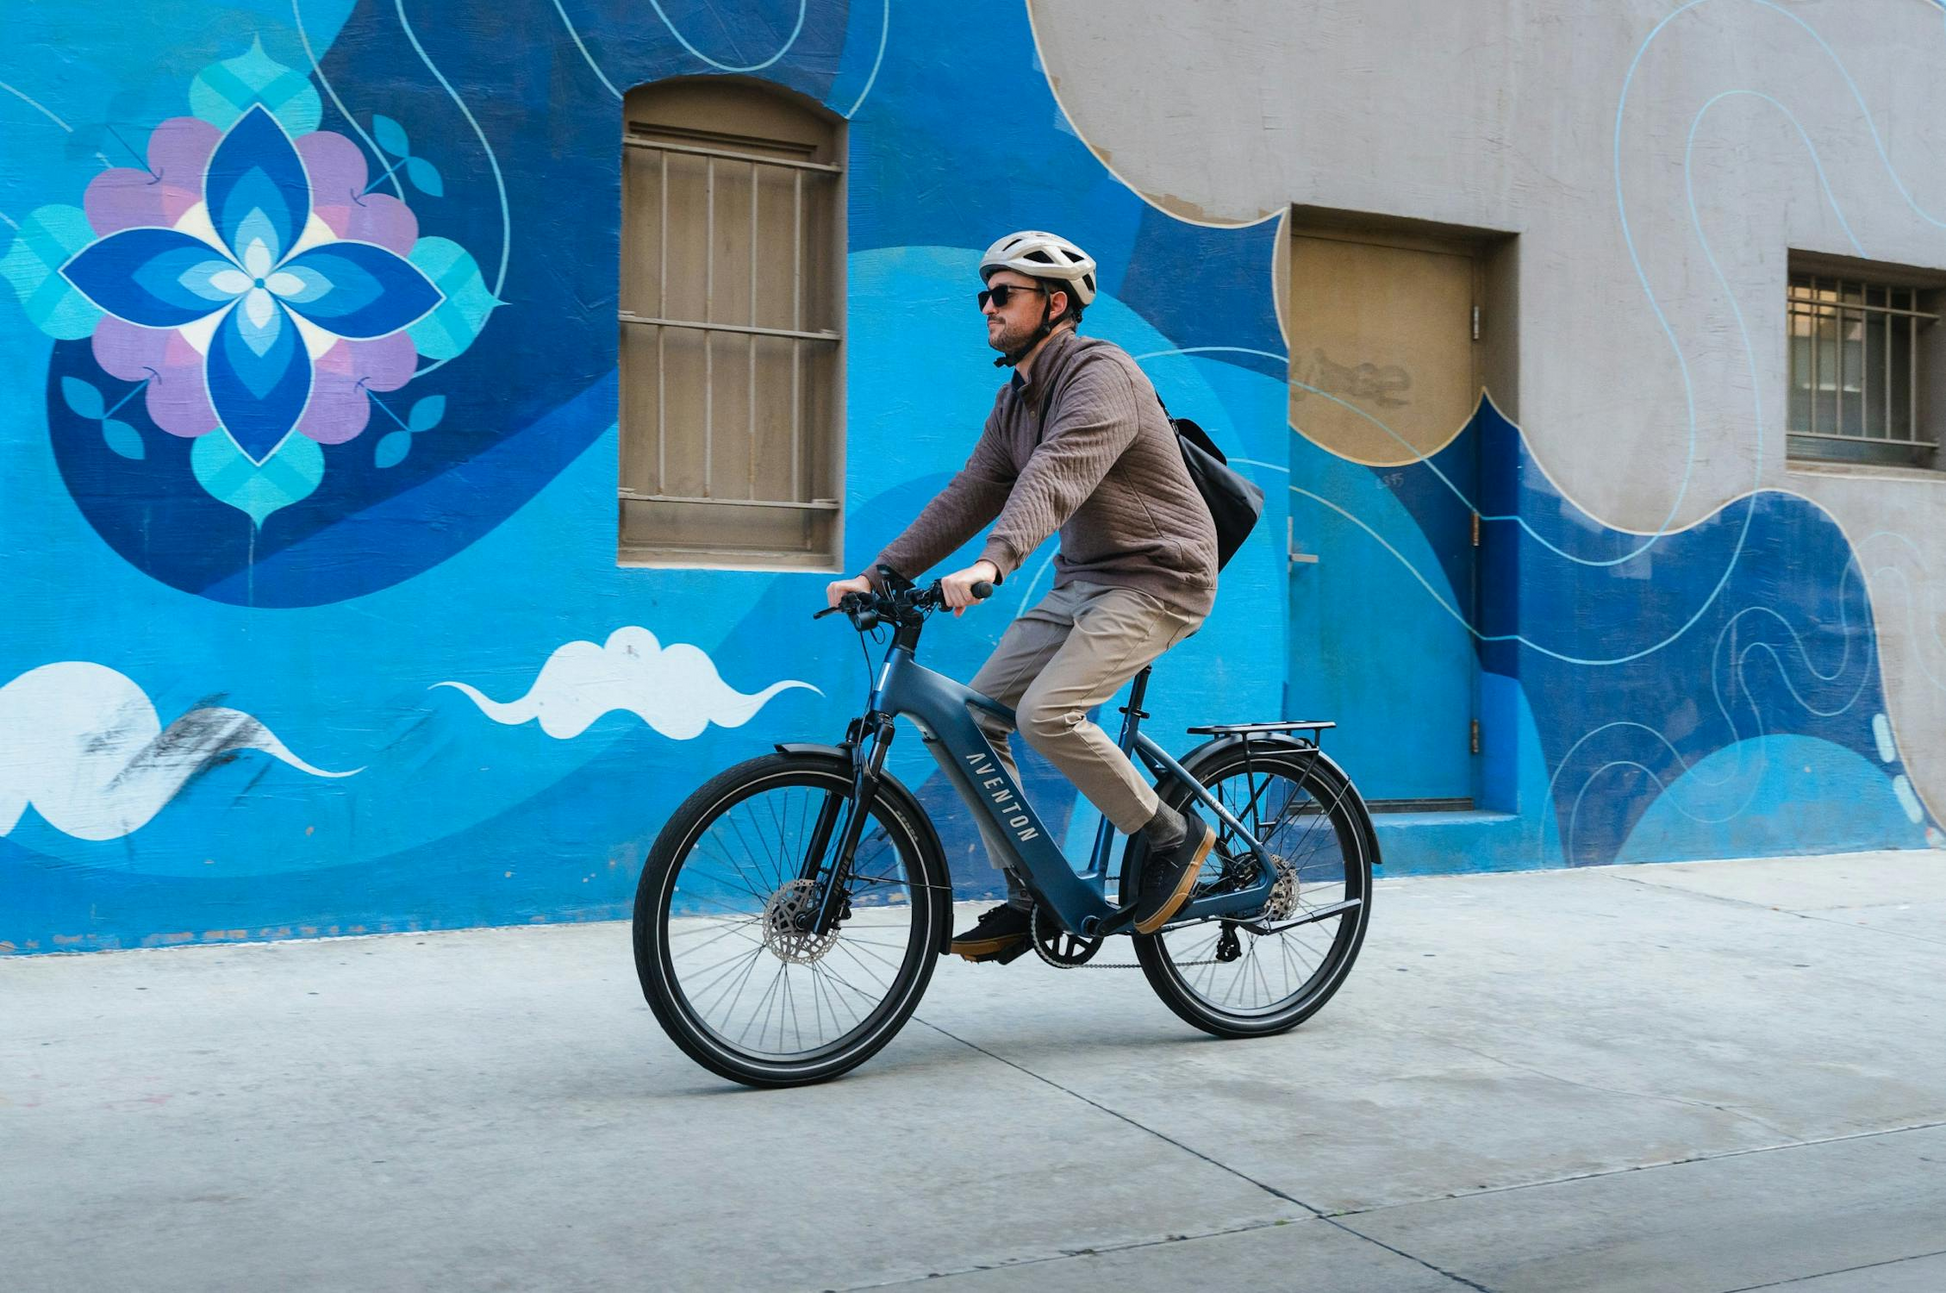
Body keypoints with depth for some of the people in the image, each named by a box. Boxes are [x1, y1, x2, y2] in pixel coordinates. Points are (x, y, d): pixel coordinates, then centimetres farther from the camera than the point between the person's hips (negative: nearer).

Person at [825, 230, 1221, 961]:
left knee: (1046, 714, -27)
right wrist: (879, 574, -1)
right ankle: (1029, 900, 6)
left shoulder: (1102, 374, -16)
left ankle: (1175, 837, -5)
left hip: (1156, 577, -9)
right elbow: (968, 496, 9)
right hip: (1082, 580, 9)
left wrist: (992, 564, -48)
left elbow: (1055, 477, -33)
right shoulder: (1015, 400, 12)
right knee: (975, 716, -2)